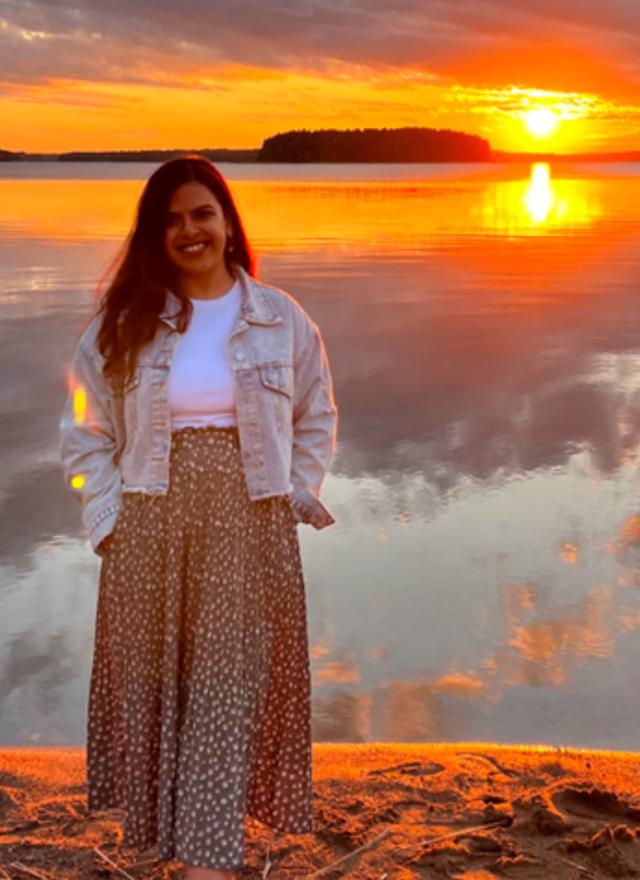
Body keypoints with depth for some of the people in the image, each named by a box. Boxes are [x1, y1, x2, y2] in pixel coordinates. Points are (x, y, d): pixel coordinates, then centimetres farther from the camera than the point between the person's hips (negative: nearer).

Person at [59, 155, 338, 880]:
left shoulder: (279, 318, 3)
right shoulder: (123, 323, 2)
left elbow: (316, 417, 13)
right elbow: (85, 431, 5)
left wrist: (298, 497, 4)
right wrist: (107, 517, -2)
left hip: (248, 524, 0)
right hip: (150, 526, 1)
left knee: (230, 683, 0)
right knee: (149, 678, 9)